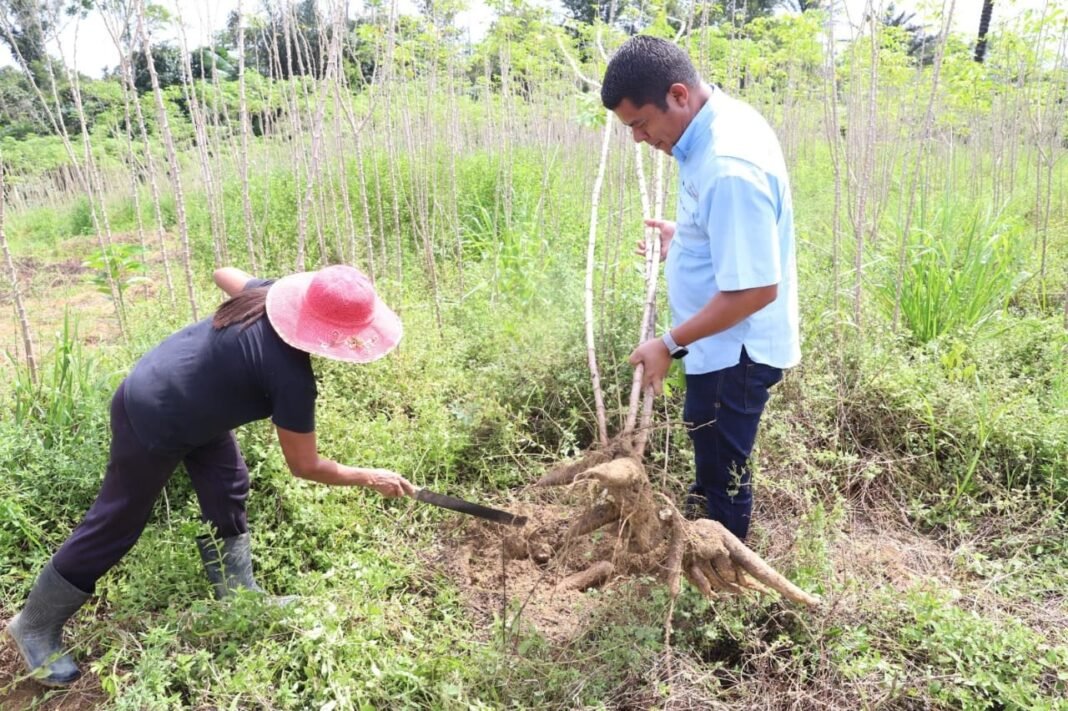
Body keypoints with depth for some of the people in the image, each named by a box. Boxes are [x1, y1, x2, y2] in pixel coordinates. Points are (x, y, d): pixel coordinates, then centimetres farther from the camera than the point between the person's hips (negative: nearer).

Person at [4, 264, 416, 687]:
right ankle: (36, 626, 29)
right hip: (152, 420, -9)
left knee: (227, 491, 13)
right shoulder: (292, 376, -33)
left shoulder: (271, 295, -13)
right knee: (117, 525, 8)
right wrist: (371, 479, -10)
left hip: (188, 402, 9)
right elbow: (304, 466, -19)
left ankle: (238, 597, 28)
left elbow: (224, 274, 10)